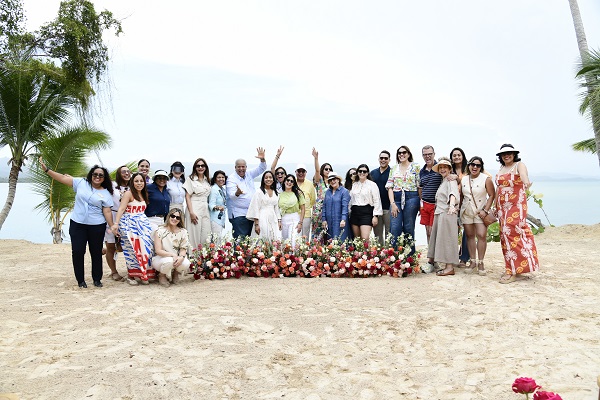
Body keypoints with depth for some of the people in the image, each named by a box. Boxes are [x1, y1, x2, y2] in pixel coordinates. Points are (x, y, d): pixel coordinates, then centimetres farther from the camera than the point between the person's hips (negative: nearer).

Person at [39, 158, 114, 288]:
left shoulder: (106, 193, 0)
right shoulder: (81, 183, 3)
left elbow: (107, 211, -1)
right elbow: (63, 178, 0)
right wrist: (46, 169, -7)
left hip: (97, 227, -1)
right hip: (77, 224, 1)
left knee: (96, 253, 5)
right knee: (77, 252, -2)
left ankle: (97, 279, 19)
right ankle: (80, 280, 11)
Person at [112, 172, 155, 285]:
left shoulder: (144, 195, 14)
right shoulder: (129, 193, -6)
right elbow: (121, 209, -13)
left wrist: (146, 223, 5)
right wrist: (116, 224, -22)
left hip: (142, 224, 6)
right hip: (130, 225, -6)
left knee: (144, 248, -1)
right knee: (132, 249, -6)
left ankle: (142, 274, 8)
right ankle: (131, 276, 4)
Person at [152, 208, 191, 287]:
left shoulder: (183, 232, -2)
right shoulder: (160, 231, -12)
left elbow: (183, 249, -3)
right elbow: (158, 251, -15)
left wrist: (181, 257, -27)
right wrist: (172, 255, -29)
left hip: (177, 259, 3)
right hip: (160, 258, -3)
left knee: (186, 263, -30)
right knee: (169, 261, -37)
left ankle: (176, 273, 7)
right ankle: (162, 275, -2)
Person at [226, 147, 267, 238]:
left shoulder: (249, 174, 11)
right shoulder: (231, 179, -7)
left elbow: (261, 169, 9)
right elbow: (231, 195, -18)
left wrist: (262, 159, -11)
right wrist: (237, 193, -41)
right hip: (238, 214, -6)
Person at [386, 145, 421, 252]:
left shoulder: (415, 167, 6)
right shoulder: (394, 168, 13)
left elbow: (419, 185, 3)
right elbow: (390, 187, 8)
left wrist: (421, 203, -3)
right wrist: (392, 203, -3)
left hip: (411, 198, -2)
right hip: (396, 199, 2)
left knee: (409, 228, 1)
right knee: (394, 229, -7)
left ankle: (410, 255, 10)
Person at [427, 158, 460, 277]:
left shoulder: (451, 180, -7)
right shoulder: (442, 181, 20)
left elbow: (453, 193, -27)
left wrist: (452, 205, -43)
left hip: (447, 213, -9)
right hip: (439, 213, 9)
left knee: (447, 239, -7)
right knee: (441, 239, 9)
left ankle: (450, 267, -4)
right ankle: (444, 265, 13)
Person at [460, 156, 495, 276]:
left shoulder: (486, 179, -5)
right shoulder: (464, 179, 8)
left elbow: (492, 195, -7)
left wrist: (485, 210, -14)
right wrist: (459, 209, 11)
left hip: (480, 212, -4)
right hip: (466, 212, 4)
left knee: (481, 235, -12)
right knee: (469, 236, 5)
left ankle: (480, 262, -3)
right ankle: (473, 261, 14)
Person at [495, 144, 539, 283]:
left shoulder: (519, 165, -3)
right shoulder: (500, 170, 17)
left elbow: (524, 175, -26)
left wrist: (526, 182, -48)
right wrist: (495, 207, 15)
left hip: (516, 205, -7)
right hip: (503, 207, 7)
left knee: (514, 234, -14)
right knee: (505, 235, 5)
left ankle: (515, 271, -12)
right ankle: (511, 268, 12)